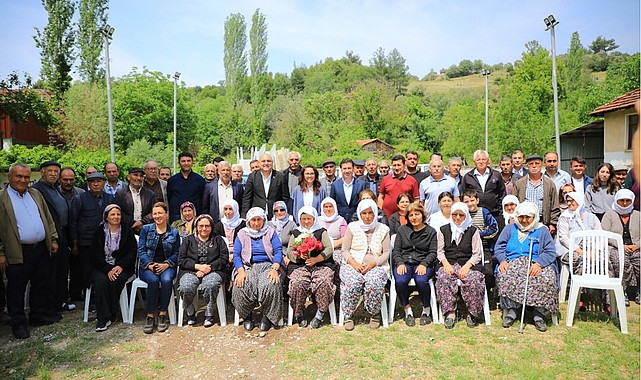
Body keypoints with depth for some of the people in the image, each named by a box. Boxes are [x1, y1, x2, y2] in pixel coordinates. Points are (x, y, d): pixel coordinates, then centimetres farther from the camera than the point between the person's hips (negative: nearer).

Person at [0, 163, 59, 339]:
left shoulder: (36, 194, 10)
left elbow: (48, 219, 14)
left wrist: (53, 239, 9)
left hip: (42, 249, 5)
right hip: (18, 252, -5)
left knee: (41, 285, 15)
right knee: (16, 289, 7)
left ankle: (38, 315, 30)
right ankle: (18, 323, 20)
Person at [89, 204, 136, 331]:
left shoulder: (127, 231, 8)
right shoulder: (99, 232, 8)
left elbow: (132, 253, 2)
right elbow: (96, 255, 0)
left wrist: (120, 266, -15)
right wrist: (108, 270, -16)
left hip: (122, 267, -1)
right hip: (102, 267, 1)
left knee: (116, 281, -30)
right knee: (101, 281, -30)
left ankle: (112, 314, -16)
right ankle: (103, 317, -25)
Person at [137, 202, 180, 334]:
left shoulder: (174, 232, 10)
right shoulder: (146, 229, 9)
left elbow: (176, 253, 6)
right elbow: (141, 250, 3)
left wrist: (166, 264, -12)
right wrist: (150, 264, -13)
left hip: (166, 266, 0)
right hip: (148, 266, 0)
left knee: (167, 279, -33)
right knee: (153, 280, -33)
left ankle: (162, 315, -21)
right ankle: (150, 317, -23)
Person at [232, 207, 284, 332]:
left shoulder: (271, 232, 13)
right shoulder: (242, 234, 15)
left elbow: (278, 252, 2)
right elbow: (236, 255, 6)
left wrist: (274, 269, -16)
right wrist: (241, 271, -14)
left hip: (268, 266, -1)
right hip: (248, 267, 1)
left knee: (271, 285, -34)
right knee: (241, 287, -31)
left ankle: (268, 316, -11)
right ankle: (246, 315, -5)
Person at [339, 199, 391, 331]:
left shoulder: (383, 229, 11)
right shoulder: (352, 227, 10)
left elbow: (386, 253, 6)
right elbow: (345, 250, 7)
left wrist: (373, 263, -13)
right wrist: (354, 263, -13)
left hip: (376, 265, 0)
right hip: (353, 264, 0)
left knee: (374, 284, -33)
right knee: (353, 283, -32)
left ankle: (375, 314, -6)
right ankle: (348, 316, -12)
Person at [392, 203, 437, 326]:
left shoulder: (431, 231, 11)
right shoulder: (402, 230, 15)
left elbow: (433, 252, 4)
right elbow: (396, 250, 10)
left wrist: (424, 264, -14)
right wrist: (400, 263, -9)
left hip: (423, 264, -1)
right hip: (404, 263, 1)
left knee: (421, 280, -33)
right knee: (400, 281, -30)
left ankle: (426, 310, -7)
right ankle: (407, 310, -7)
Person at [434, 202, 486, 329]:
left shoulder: (473, 231, 12)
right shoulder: (443, 230, 16)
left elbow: (477, 254, 5)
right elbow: (439, 251, 10)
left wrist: (467, 266, -13)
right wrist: (446, 263, -10)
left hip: (468, 264, 0)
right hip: (448, 263, 1)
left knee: (473, 280, -32)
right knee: (444, 278, -32)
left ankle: (472, 313, -12)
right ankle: (450, 312, -24)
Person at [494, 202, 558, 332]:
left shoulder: (542, 231, 16)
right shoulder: (510, 229, 21)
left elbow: (550, 252, 4)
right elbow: (499, 247, 12)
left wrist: (539, 263, -16)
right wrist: (503, 260, -9)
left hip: (535, 264, 0)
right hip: (512, 263, 0)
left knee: (547, 280, -32)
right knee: (504, 277, -33)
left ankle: (539, 314, -18)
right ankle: (510, 310, -22)